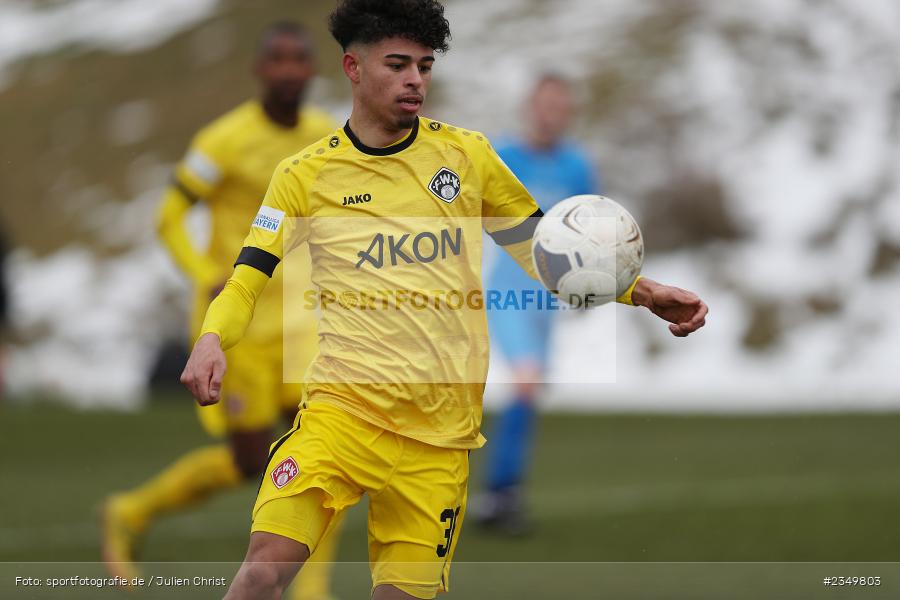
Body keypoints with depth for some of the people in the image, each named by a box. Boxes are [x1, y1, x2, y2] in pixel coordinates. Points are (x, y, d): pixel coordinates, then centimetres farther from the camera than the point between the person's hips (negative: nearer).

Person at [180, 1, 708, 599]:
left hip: (441, 435, 2)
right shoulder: (305, 175, 4)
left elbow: (543, 250, 16)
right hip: (342, 409, -2)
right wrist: (212, 341, -20)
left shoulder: (466, 153, 9)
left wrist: (642, 292, 4)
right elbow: (246, 282, 2)